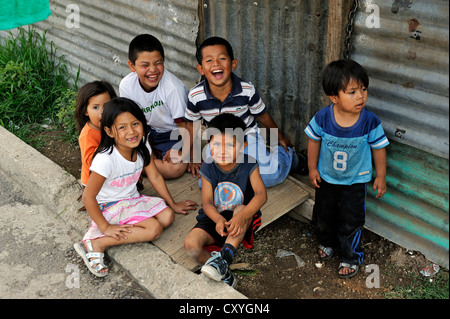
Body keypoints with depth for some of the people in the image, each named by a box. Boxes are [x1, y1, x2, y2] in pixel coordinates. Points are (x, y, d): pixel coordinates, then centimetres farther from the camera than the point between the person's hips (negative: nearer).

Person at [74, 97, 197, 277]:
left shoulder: (142, 146, -9)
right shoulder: (106, 159, -29)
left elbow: (155, 177, 3)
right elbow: (88, 197, -23)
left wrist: (173, 204, 8)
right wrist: (105, 227, -20)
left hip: (132, 199, 8)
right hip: (110, 206, -8)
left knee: (167, 216, -12)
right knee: (154, 229, -22)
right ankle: (96, 244, -20)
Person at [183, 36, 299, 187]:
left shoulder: (247, 90, -21)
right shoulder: (196, 95, -19)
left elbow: (262, 115, -1)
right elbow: (191, 124, 1)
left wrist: (280, 137, 14)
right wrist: (192, 158, 8)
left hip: (248, 137, -2)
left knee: (269, 177, -20)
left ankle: (284, 152, 15)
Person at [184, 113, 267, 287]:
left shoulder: (249, 165, -12)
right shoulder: (208, 168, -8)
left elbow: (261, 195, -26)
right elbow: (207, 203, -13)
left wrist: (242, 216, -45)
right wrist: (218, 220, -37)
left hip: (242, 220, -2)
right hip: (214, 218, 2)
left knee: (241, 209, -37)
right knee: (191, 244, -24)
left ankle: (224, 258, -39)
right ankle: (223, 275, -12)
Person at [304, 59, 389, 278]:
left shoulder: (370, 121, -24)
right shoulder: (322, 118, -22)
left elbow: (378, 148, -9)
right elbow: (314, 141, -4)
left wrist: (381, 176, -1)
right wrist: (312, 168, 2)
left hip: (355, 182, -2)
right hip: (326, 178, 2)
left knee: (350, 223, 8)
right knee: (324, 216, 23)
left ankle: (351, 257, 33)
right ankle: (327, 242, 53)